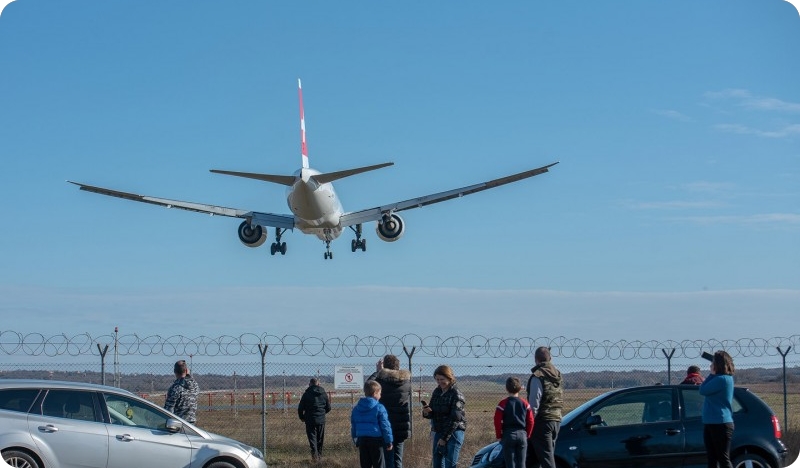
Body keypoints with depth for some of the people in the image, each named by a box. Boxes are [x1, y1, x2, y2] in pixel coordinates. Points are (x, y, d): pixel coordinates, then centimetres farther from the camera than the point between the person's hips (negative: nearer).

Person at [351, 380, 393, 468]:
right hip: (375, 440, -5)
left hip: (362, 440, 5)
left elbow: (353, 426, 14)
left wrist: (356, 441, 23)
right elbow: (385, 425, -9)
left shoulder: (356, 408, 8)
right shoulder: (379, 408, -9)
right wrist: (389, 442, -2)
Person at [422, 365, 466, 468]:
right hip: (438, 432, 7)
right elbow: (433, 415, 15)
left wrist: (444, 438, -16)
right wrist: (426, 413, -9)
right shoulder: (437, 392, 10)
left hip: (453, 433, -7)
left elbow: (455, 419, -15)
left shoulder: (456, 395, -11)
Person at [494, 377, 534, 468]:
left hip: (508, 435, -3)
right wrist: (527, 435, 15)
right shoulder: (525, 403, 5)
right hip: (522, 434, 3)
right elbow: (530, 421, 5)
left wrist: (499, 436, 2)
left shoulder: (503, 403, -5)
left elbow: (497, 421, -9)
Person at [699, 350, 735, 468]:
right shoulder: (722, 378, 14)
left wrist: (712, 374, -4)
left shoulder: (722, 379, -17)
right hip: (711, 424, 10)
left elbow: (703, 390, -13)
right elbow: (705, 389, 16)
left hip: (720, 425, -10)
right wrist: (712, 375, 4)